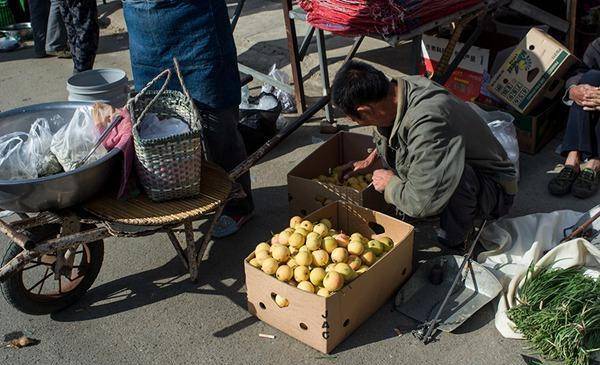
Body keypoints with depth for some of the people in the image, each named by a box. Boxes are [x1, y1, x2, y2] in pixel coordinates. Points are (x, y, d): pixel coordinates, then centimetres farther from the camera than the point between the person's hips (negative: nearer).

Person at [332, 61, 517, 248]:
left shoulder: (428, 122, -40)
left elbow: (421, 203, -37)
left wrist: (390, 183, -18)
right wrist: (372, 158, 19)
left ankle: (452, 244, -12)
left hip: (495, 191, -8)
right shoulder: (403, 84, -13)